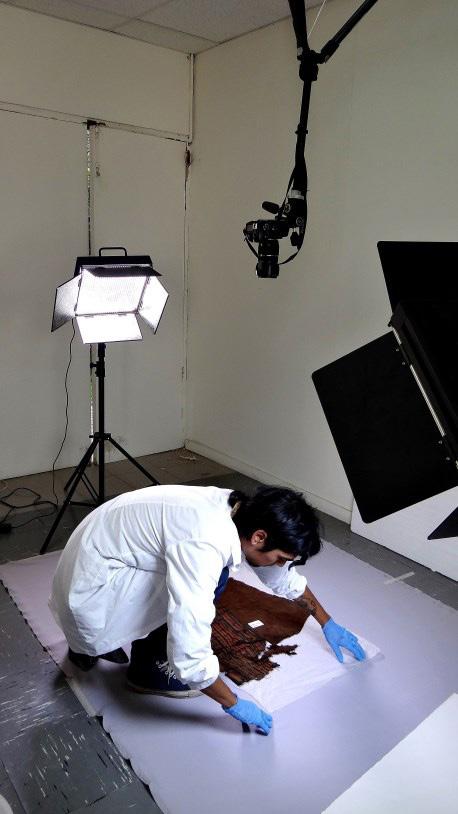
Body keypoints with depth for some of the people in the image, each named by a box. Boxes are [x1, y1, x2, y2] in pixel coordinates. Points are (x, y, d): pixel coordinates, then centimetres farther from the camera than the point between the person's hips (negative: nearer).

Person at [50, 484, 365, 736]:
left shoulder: (239, 510, -5)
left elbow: (283, 575, 13)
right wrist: (235, 705, -13)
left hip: (101, 550, 9)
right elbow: (189, 655, -29)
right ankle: (149, 671, 4)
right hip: (93, 587, -8)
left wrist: (327, 623, 23)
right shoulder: (203, 547, -32)